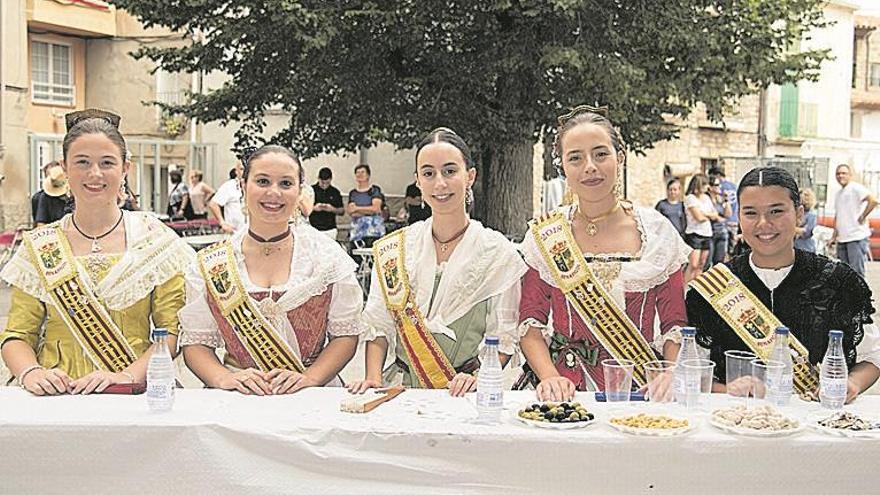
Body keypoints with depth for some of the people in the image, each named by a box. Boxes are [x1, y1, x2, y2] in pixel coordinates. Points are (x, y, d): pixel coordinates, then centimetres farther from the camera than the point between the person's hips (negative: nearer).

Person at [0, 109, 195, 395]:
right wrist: (30, 372, -13)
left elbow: (172, 328, 0)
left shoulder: (155, 239, 5)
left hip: (133, 397, -2)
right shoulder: (39, 248, 9)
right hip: (57, 395, 2)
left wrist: (127, 376, -15)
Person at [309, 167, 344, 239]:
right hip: (314, 229, -2)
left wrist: (332, 209, -11)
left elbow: (342, 211, 9)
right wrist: (314, 208, -16)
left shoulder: (335, 192, 7)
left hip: (330, 230, 2)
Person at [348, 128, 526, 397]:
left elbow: (504, 337, 0)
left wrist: (478, 378, -16)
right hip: (401, 390, 2)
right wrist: (373, 379, -3)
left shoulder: (498, 252, 1)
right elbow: (379, 325, 10)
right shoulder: (393, 249, 9)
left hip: (464, 396, -2)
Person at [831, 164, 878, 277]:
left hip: (857, 238, -9)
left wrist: (862, 217, -16)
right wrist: (834, 235, 20)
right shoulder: (839, 194, 20)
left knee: (856, 273, -9)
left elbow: (873, 200, -21)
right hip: (842, 238, 9)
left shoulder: (855, 188, -7)